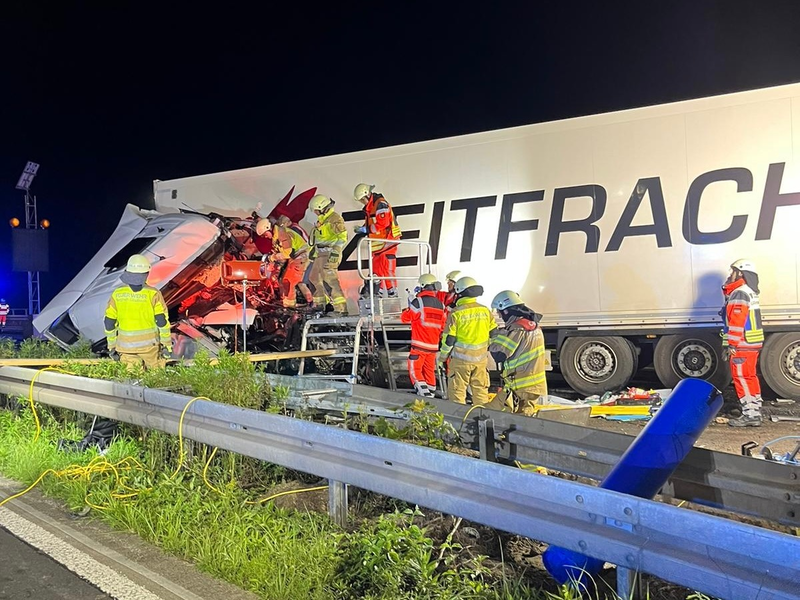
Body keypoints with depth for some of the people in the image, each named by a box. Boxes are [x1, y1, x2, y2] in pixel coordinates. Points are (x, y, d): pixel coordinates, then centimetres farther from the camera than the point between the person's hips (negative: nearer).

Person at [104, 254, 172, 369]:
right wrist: (167, 344, -2)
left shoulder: (117, 294, -2)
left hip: (126, 346, 2)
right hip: (149, 343, -2)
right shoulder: (153, 294, -10)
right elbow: (162, 322, -11)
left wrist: (111, 346, 13)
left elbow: (109, 323, 2)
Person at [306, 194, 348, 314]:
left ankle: (341, 308, -21)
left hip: (329, 254, -11)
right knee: (313, 277, 17)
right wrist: (314, 251, 30)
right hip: (321, 255, 11)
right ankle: (320, 304, 29)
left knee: (329, 280, -19)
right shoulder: (322, 219, 19)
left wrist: (335, 253, -28)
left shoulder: (335, 218, -13)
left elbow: (342, 237, -22)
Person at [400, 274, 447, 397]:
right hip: (433, 345, 7)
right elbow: (442, 326, 15)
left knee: (415, 370, -1)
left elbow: (405, 318, -4)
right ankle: (431, 393, 19)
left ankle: (425, 394, -12)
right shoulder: (440, 304, 9)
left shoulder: (419, 302, -13)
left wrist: (409, 308, 13)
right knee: (430, 371, 14)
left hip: (420, 345, -7)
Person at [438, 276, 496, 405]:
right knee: (481, 390, 15)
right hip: (481, 358, 4)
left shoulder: (456, 313, -13)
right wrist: (488, 350, 22)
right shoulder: (485, 311, 0)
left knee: (457, 391, 5)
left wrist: (442, 356, 4)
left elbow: (449, 338, -10)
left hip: (461, 359, -4)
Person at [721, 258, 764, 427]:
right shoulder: (750, 292, 18)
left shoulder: (739, 294, -16)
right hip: (752, 344, 10)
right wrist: (729, 344, 21)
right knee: (750, 378, 14)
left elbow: (737, 323, -22)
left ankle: (750, 415, -5)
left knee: (742, 378, -6)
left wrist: (732, 345, -21)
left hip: (742, 345, -10)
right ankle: (755, 413, 19)